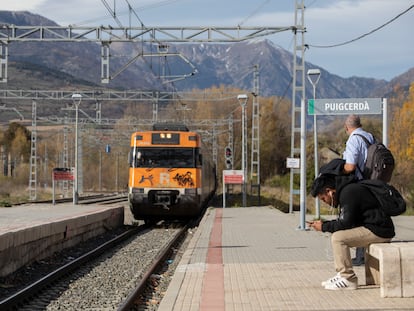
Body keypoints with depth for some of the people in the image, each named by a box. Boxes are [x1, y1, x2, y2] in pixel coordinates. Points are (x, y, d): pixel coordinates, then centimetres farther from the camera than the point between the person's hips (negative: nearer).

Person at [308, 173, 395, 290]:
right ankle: (343, 275, 9)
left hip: (379, 231, -11)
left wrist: (324, 227, -5)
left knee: (338, 238, -17)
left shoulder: (349, 193, -15)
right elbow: (344, 221, 21)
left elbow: (346, 223, -18)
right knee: (338, 235, 11)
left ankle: (349, 279, -12)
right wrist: (325, 223, 10)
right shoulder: (346, 190, 17)